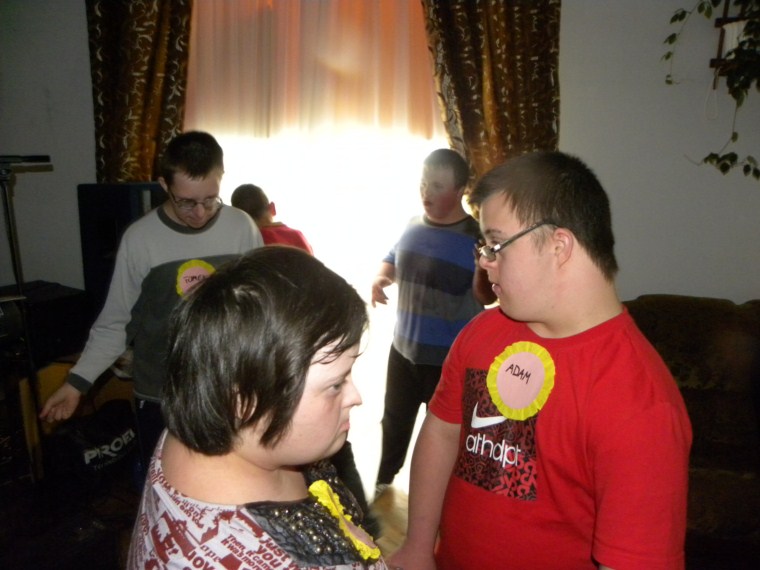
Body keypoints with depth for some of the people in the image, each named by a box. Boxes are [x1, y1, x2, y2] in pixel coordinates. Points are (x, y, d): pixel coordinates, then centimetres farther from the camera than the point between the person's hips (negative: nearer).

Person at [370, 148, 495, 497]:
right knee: (395, 419, 23)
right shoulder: (413, 226, 2)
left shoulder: (475, 236, -16)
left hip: (451, 358, -6)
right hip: (404, 347, 6)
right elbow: (392, 261, 17)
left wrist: (484, 276, -39)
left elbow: (487, 296, -18)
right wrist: (380, 278, -5)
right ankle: (383, 479, 46)